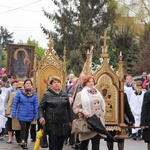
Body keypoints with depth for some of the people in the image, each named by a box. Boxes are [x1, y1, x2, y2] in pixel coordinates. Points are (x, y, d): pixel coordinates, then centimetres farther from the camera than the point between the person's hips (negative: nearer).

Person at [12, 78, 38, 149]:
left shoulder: (34, 94, -1)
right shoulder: (19, 93, -6)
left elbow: (36, 105, 0)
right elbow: (15, 103, -3)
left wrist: (36, 115, -2)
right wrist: (14, 114, -6)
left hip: (30, 115, 3)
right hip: (21, 115, -2)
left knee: (27, 129, 12)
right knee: (23, 127, -17)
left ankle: (25, 143, 23)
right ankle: (23, 141, -18)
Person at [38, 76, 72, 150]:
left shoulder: (64, 94, 9)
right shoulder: (47, 95, -2)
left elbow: (68, 108, 15)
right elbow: (41, 107, -1)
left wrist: (69, 120, 15)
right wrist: (41, 117, -18)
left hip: (63, 124, 4)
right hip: (52, 124, -4)